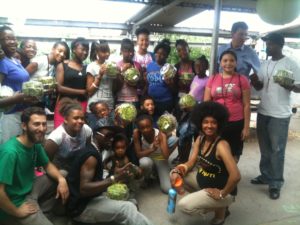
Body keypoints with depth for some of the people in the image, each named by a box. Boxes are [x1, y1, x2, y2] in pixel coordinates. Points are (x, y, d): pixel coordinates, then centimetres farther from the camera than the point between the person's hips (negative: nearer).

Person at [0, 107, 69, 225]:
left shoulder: (36, 143, -5)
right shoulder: (10, 152, -31)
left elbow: (47, 165, 8)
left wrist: (61, 179, -11)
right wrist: (17, 212, -18)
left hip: (29, 188, 8)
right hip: (16, 203, -8)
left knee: (62, 176, 4)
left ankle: (38, 209, 5)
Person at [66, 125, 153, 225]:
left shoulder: (93, 152, 12)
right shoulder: (91, 155, -19)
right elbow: (84, 189, -28)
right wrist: (115, 178, -31)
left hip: (91, 199, 9)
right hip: (82, 208, -9)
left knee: (129, 206, -4)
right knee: (126, 209, -22)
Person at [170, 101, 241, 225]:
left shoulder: (221, 145, -28)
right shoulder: (200, 139, -4)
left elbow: (235, 176, -37)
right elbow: (191, 163, 1)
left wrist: (222, 194, -23)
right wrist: (177, 172, -18)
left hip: (219, 190, -8)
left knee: (184, 205, -19)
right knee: (175, 174, 4)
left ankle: (220, 208, 4)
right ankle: (202, 199, 13)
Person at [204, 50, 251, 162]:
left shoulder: (242, 79, -1)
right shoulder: (212, 79, 4)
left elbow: (246, 105, 0)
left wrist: (246, 127, -2)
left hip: (236, 123, -1)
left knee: (234, 155, 11)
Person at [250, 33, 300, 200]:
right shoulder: (265, 64, 10)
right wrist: (254, 80, -8)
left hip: (280, 115, -6)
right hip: (263, 112, 6)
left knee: (277, 150, 0)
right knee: (265, 148, 15)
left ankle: (276, 183, 11)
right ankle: (266, 175, 30)